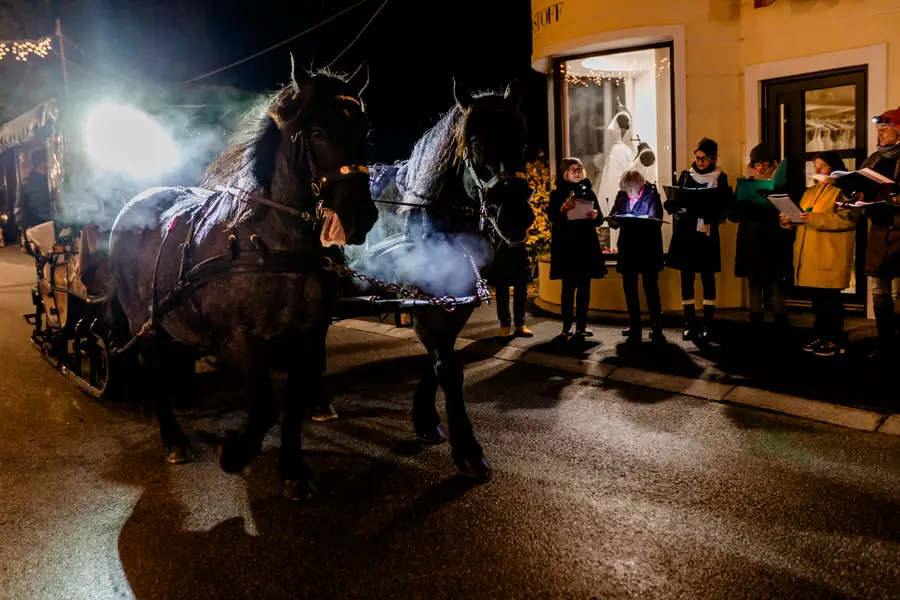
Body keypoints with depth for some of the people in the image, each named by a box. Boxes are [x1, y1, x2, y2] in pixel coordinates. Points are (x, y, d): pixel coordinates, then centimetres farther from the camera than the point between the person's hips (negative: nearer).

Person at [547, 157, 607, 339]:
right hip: (566, 245, -4)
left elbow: (599, 220, 10)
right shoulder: (557, 194, 2)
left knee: (584, 286, 4)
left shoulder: (589, 192, 12)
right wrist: (563, 209, -31)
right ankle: (566, 326, 1)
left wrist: (595, 216, -13)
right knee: (569, 285, -4)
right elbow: (551, 216, -12)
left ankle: (582, 325, 9)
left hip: (586, 244, 4)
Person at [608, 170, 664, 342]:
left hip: (648, 247, -5)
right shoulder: (621, 196, 5)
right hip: (627, 247, 5)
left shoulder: (651, 195, -8)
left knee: (650, 287, -3)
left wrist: (637, 223, -32)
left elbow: (655, 221, -15)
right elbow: (615, 219, 6)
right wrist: (612, 220, -18)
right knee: (629, 287, 9)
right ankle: (634, 325, 21)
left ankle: (656, 326, 5)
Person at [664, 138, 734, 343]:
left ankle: (707, 325, 6)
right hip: (685, 233, 2)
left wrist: (703, 208, -20)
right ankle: (690, 324, 8)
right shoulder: (686, 175, 10)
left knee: (708, 278, 1)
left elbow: (724, 207, -3)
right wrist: (674, 202, -14)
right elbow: (673, 203, 9)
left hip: (707, 234, -2)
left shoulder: (720, 179, 4)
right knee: (686, 278, 2)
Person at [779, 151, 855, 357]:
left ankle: (836, 340, 3)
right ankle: (820, 336, 18)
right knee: (817, 297, 10)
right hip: (809, 254, 7)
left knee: (830, 297, -5)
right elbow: (803, 220, 23)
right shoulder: (810, 192, 21)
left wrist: (815, 218, -25)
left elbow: (847, 219, -17)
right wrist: (789, 221, 0)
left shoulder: (844, 189, -3)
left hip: (830, 255, -7)